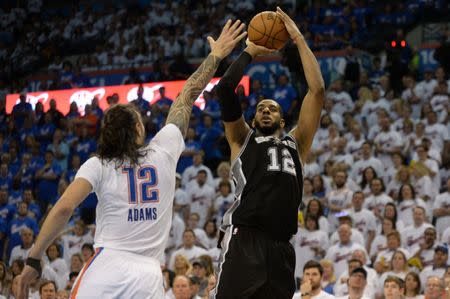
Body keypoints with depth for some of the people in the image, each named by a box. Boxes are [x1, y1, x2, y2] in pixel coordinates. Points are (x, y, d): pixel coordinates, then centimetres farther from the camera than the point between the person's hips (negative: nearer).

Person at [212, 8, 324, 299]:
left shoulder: (296, 143, 24)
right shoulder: (243, 140, 18)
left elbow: (317, 90, 17)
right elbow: (225, 89, 6)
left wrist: (299, 39, 18)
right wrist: (250, 51, 17)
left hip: (281, 247, 4)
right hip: (243, 240, -4)